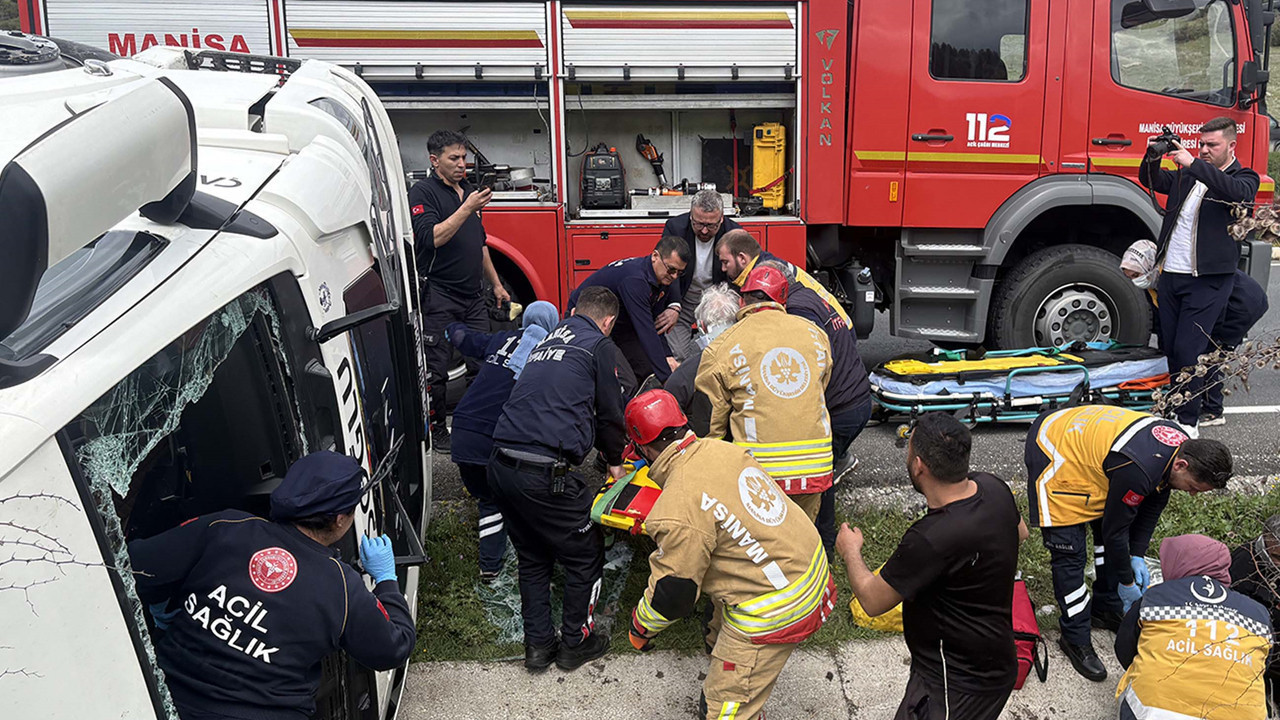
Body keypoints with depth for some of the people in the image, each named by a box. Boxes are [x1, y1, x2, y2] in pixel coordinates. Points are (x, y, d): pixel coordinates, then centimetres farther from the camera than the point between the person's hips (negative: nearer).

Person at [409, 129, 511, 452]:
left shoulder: (468, 190, 16)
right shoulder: (422, 192, -7)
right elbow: (432, 237, -22)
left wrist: (496, 284, 24)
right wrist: (467, 208, -24)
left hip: (473, 295, 7)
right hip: (438, 295, -7)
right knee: (435, 368, -1)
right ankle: (435, 428, 11)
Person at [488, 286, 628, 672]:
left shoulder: (548, 340, 24)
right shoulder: (599, 345, 3)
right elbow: (610, 413, 8)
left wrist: (603, 449, 43)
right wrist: (615, 461, 27)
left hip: (502, 466, 7)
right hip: (545, 474, -7)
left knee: (532, 558, 23)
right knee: (585, 556, 13)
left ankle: (538, 644, 28)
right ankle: (575, 642, 25)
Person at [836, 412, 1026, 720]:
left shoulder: (930, 539, -33)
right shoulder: (993, 487, -8)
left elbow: (873, 601, -16)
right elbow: (1021, 532, 17)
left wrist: (850, 552, 1)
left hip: (960, 686, -9)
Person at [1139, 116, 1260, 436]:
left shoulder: (1244, 178, -1)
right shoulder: (1186, 174, 16)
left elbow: (1238, 192, -23)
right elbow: (1151, 181, 16)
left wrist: (1193, 164, -30)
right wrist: (1153, 156, -6)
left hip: (1207, 280, -6)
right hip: (1171, 274, 6)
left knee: (1187, 349, -9)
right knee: (1169, 347, 8)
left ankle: (1189, 421, 0)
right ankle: (1171, 408, 18)